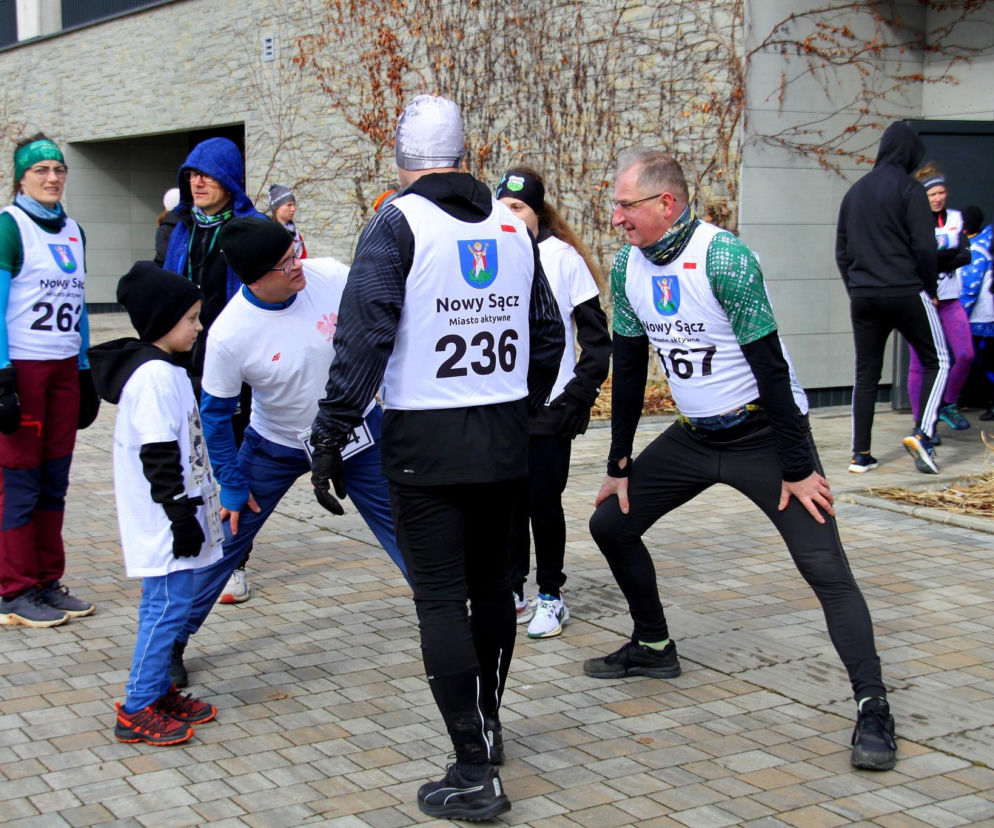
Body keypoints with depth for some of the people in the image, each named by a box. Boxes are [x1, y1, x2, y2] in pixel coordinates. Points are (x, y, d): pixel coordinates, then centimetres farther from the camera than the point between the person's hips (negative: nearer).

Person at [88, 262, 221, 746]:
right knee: (167, 605, -6)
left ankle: (160, 691, 25)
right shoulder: (154, 378, -19)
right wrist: (182, 515, -20)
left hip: (175, 519, 10)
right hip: (163, 523, -10)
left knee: (168, 604, 15)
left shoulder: (169, 370, 14)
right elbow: (158, 455, -23)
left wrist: (193, 508, 27)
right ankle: (137, 710, 1)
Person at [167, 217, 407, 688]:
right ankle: (174, 640, 19)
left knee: (401, 525, 7)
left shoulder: (331, 277, -23)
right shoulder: (229, 335, -27)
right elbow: (215, 413, -12)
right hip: (276, 447, -2)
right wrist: (232, 485, -8)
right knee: (226, 538, 2)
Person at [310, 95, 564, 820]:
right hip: (505, 440, 6)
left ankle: (475, 774, 0)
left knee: (441, 600, -1)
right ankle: (487, 726, 36)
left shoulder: (399, 223, -9)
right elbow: (548, 334, 14)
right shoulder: (512, 224, 8)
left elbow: (363, 338, -16)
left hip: (427, 442, -6)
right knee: (492, 582, 19)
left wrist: (331, 436, -11)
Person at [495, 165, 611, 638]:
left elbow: (596, 335, 0)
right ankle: (512, 591, 22)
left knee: (544, 502, 1)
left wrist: (580, 395, -7)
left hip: (550, 408, -3)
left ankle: (550, 596, 16)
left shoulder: (563, 258, -3)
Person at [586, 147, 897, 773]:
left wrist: (797, 467, -19)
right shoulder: (628, 267, -1)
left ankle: (873, 708, -9)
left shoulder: (723, 258, -23)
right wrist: (620, 464, 8)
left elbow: (769, 365, -21)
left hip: (764, 432, -7)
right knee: (612, 523, 9)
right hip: (693, 435, 7)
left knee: (825, 567, -16)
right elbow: (629, 368, 7)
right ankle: (654, 647, 28)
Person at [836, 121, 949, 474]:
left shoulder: (855, 191, 12)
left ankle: (861, 454, 8)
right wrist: (929, 289, 0)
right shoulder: (908, 188, -7)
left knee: (866, 373, 10)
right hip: (906, 293, -5)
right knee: (937, 360, 8)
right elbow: (925, 248, -12)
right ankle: (923, 432, -9)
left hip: (862, 296, 5)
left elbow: (841, 251, 15)